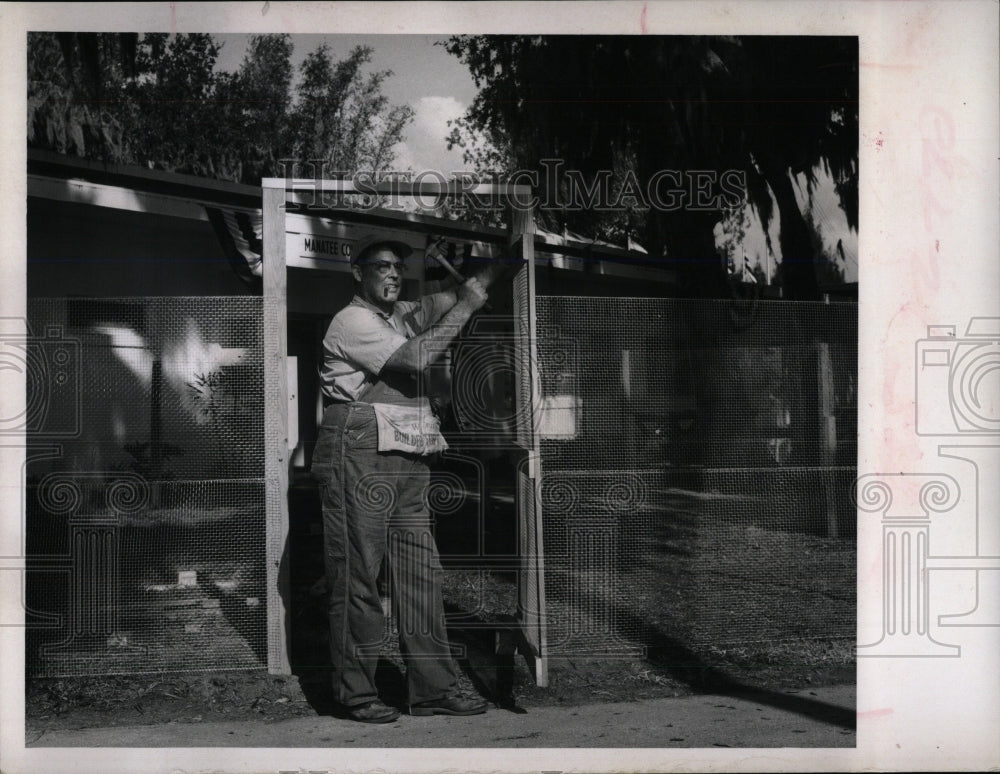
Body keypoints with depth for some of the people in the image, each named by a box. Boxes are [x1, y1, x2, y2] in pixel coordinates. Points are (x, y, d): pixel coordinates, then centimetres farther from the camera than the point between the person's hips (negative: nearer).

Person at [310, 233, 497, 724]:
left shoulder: (399, 316, 23)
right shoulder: (352, 320, -3)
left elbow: (435, 306, 8)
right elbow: (416, 357, -14)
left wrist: (480, 279, -7)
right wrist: (466, 306, -11)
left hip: (406, 458, 8)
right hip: (359, 452, -8)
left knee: (420, 572, 4)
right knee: (357, 574, -4)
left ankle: (434, 688, 6)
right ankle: (355, 692, 2)